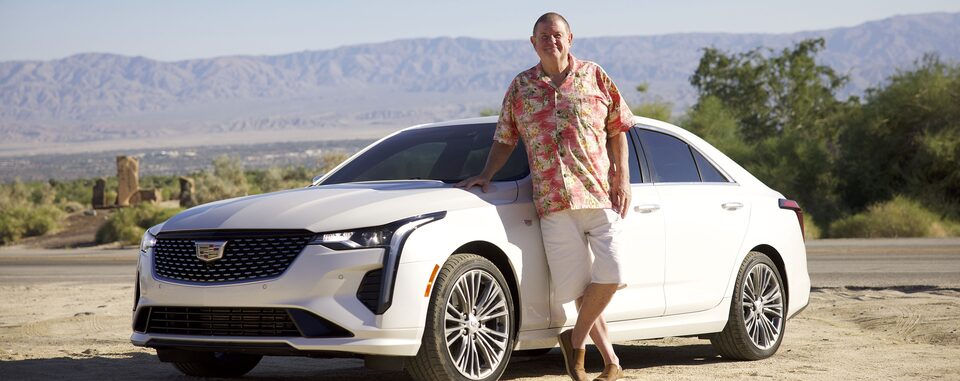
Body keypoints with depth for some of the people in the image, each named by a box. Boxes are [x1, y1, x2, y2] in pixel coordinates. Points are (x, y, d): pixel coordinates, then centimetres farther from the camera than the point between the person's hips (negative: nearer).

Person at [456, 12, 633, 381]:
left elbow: (617, 130, 9)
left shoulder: (594, 76, 8)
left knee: (610, 274, -13)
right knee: (575, 284, -1)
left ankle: (576, 339, 8)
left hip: (599, 193, -1)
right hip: (553, 202, 1)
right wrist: (486, 175, 7)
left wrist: (622, 178, 1)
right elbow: (505, 139, 19)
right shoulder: (520, 87, 12)